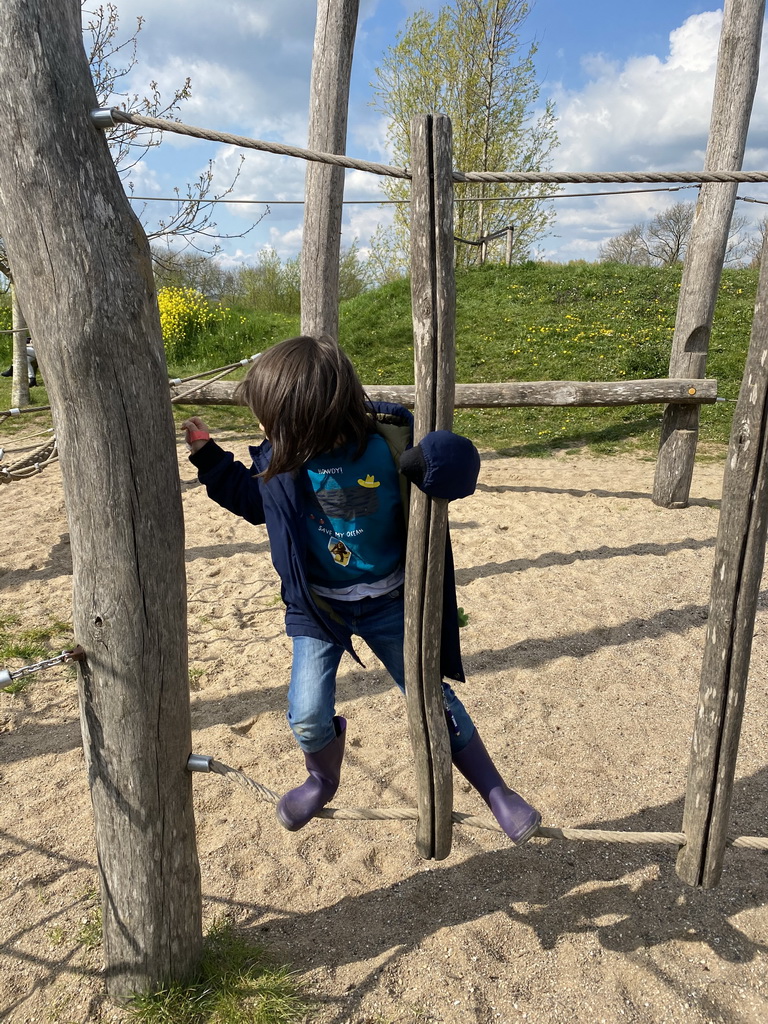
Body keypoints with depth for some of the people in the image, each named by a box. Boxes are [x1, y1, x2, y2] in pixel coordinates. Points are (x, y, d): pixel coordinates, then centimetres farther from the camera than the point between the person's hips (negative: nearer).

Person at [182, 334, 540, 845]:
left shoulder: (391, 440, -24)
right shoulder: (282, 457, -12)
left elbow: (453, 461, -13)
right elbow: (255, 501, 8)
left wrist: (441, 467, -37)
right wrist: (210, 457, 0)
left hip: (387, 603, -2)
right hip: (316, 606, 3)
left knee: (435, 700, 7)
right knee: (307, 716, 0)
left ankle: (498, 792, 30)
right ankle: (324, 780, 36)